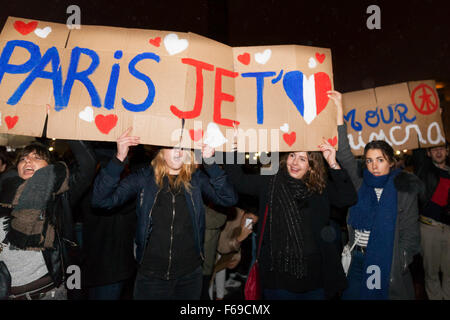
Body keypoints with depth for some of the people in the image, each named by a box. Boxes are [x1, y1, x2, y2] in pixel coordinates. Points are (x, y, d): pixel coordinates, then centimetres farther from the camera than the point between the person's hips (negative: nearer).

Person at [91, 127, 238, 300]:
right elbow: (101, 200, -12)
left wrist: (210, 163, -27)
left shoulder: (197, 179, -3)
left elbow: (229, 199, -16)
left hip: (190, 274, 1)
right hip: (150, 275, -1)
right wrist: (119, 158, -24)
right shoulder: (144, 178, -4)